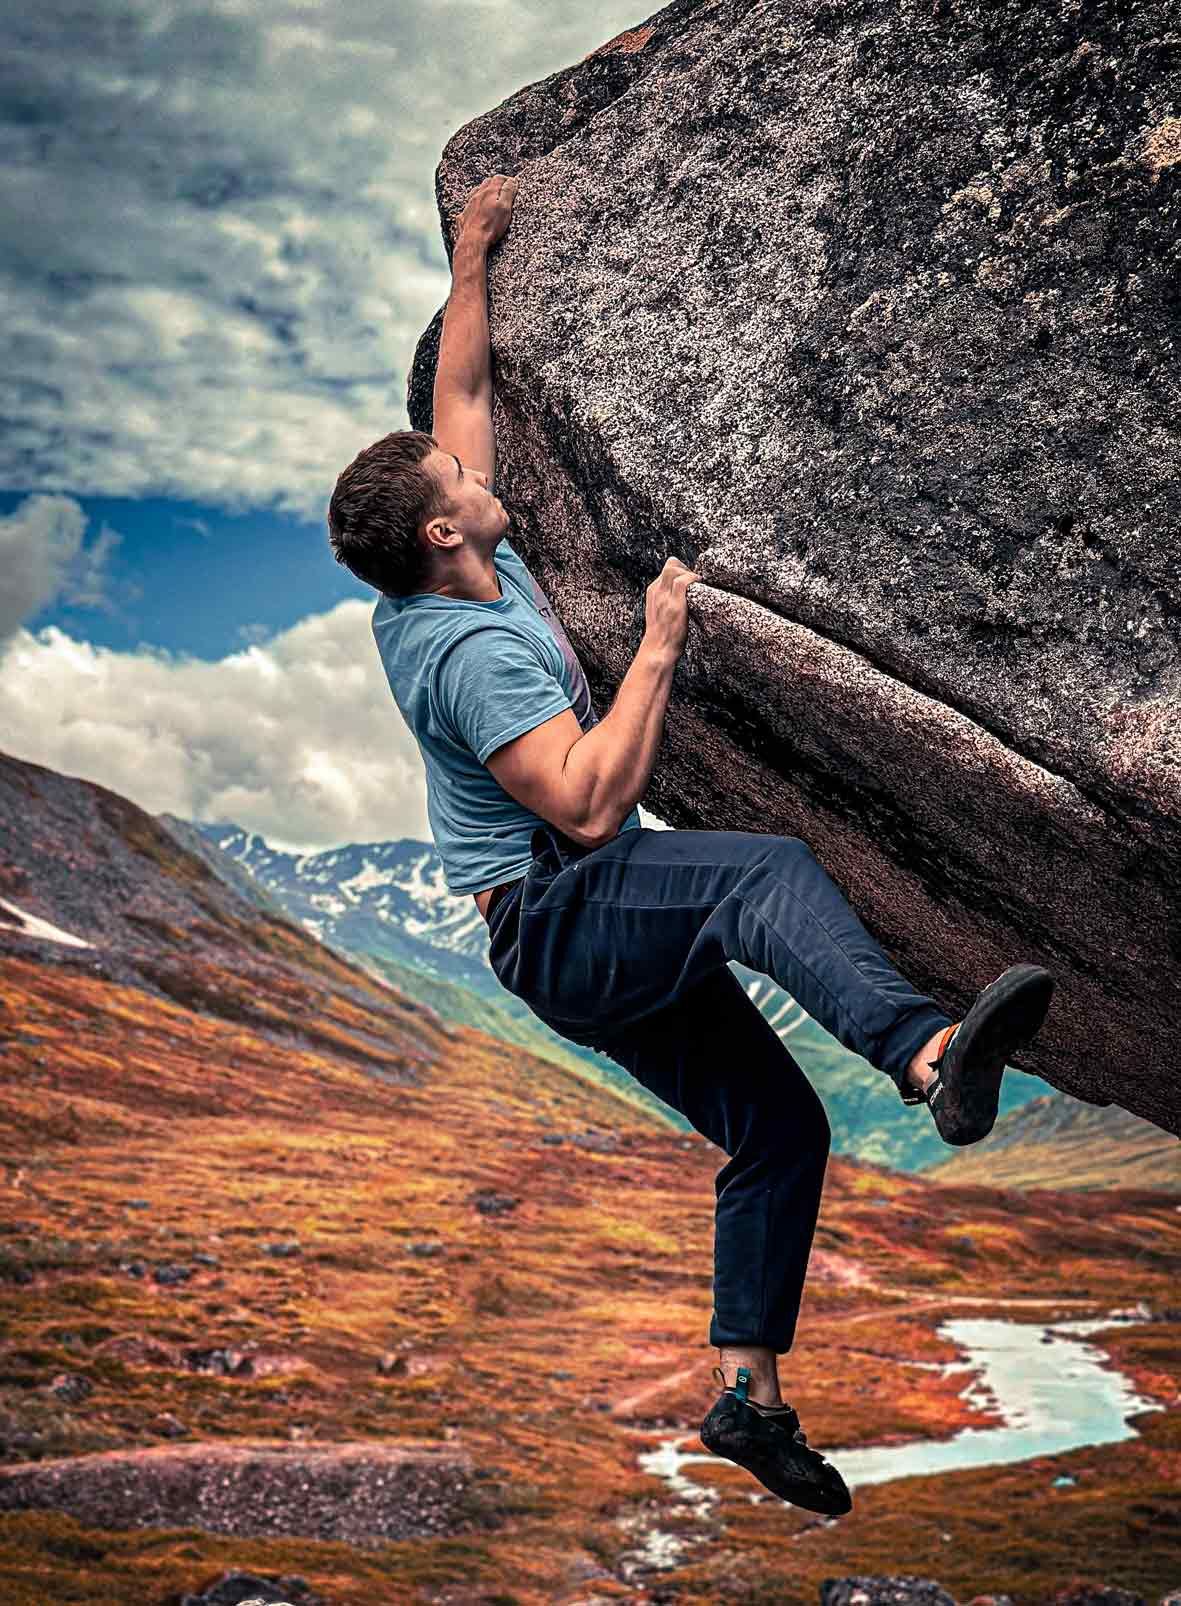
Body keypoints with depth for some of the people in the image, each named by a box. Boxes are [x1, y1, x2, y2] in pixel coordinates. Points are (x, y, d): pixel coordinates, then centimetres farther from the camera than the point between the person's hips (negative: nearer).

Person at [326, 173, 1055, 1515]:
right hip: (559, 919, -10)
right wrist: (658, 650, -23)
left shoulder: (459, 575, 8)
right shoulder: (476, 651, -19)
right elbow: (589, 803, -29)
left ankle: (746, 1389, 9)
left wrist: (472, 259, 25)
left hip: (607, 944, 10)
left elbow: (457, 392, 21)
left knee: (778, 1128, 5)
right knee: (769, 873, -37)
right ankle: (932, 1057, -62)